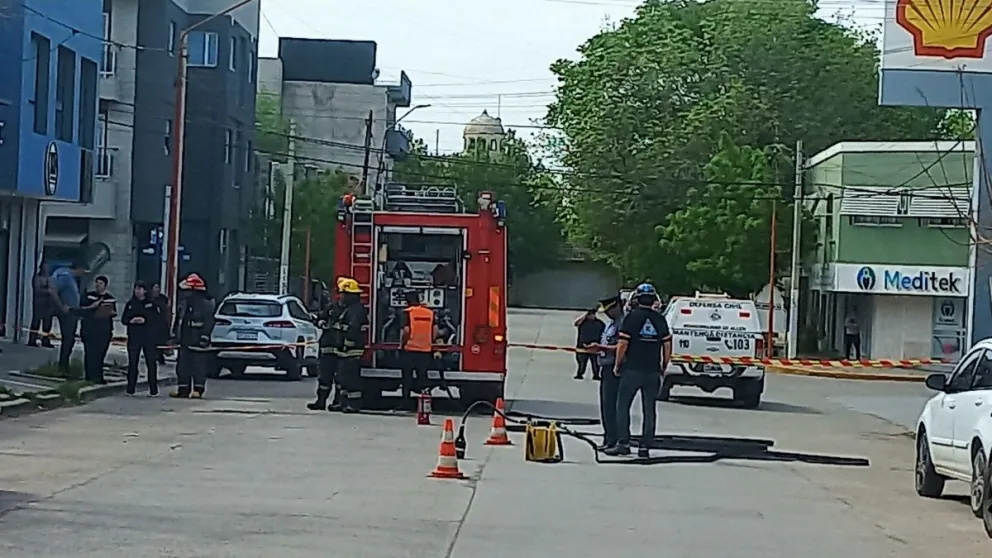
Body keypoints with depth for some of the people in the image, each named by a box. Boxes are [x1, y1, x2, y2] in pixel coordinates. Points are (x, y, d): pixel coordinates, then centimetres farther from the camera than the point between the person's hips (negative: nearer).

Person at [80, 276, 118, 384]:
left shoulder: (110, 298, 10)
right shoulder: (88, 295, 3)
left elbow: (114, 313, 16)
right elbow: (81, 309, -1)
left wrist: (111, 312, -6)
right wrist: (91, 307, -17)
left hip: (104, 330, 2)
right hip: (89, 329, -2)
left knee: (100, 354, 1)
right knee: (90, 353, -5)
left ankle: (98, 377, 7)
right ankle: (90, 376, -1)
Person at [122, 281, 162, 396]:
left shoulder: (152, 304, 2)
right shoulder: (130, 304, 12)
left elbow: (158, 318, -3)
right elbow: (123, 319, 13)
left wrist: (145, 320, -16)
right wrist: (131, 321, -9)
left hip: (149, 337, -3)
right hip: (133, 336, 3)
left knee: (151, 362, -3)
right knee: (132, 362, 2)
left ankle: (153, 390, 0)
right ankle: (130, 389, 8)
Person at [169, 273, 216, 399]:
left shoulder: (205, 303, -11)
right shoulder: (184, 302, 15)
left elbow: (209, 322, -15)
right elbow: (178, 320, 23)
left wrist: (205, 337, -21)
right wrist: (174, 335, 20)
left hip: (197, 342, -8)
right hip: (185, 341, 8)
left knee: (199, 366, -5)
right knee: (182, 366, 10)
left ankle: (198, 389, -1)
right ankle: (183, 389, 16)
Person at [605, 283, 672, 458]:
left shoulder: (631, 317, -7)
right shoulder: (660, 319, 5)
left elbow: (622, 344, -11)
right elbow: (667, 346, 6)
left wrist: (617, 365, 0)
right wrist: (663, 367, 17)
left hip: (632, 370, -4)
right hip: (653, 371, 4)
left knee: (623, 406, 5)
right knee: (649, 410, 8)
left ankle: (623, 443, 0)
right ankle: (644, 447, 8)